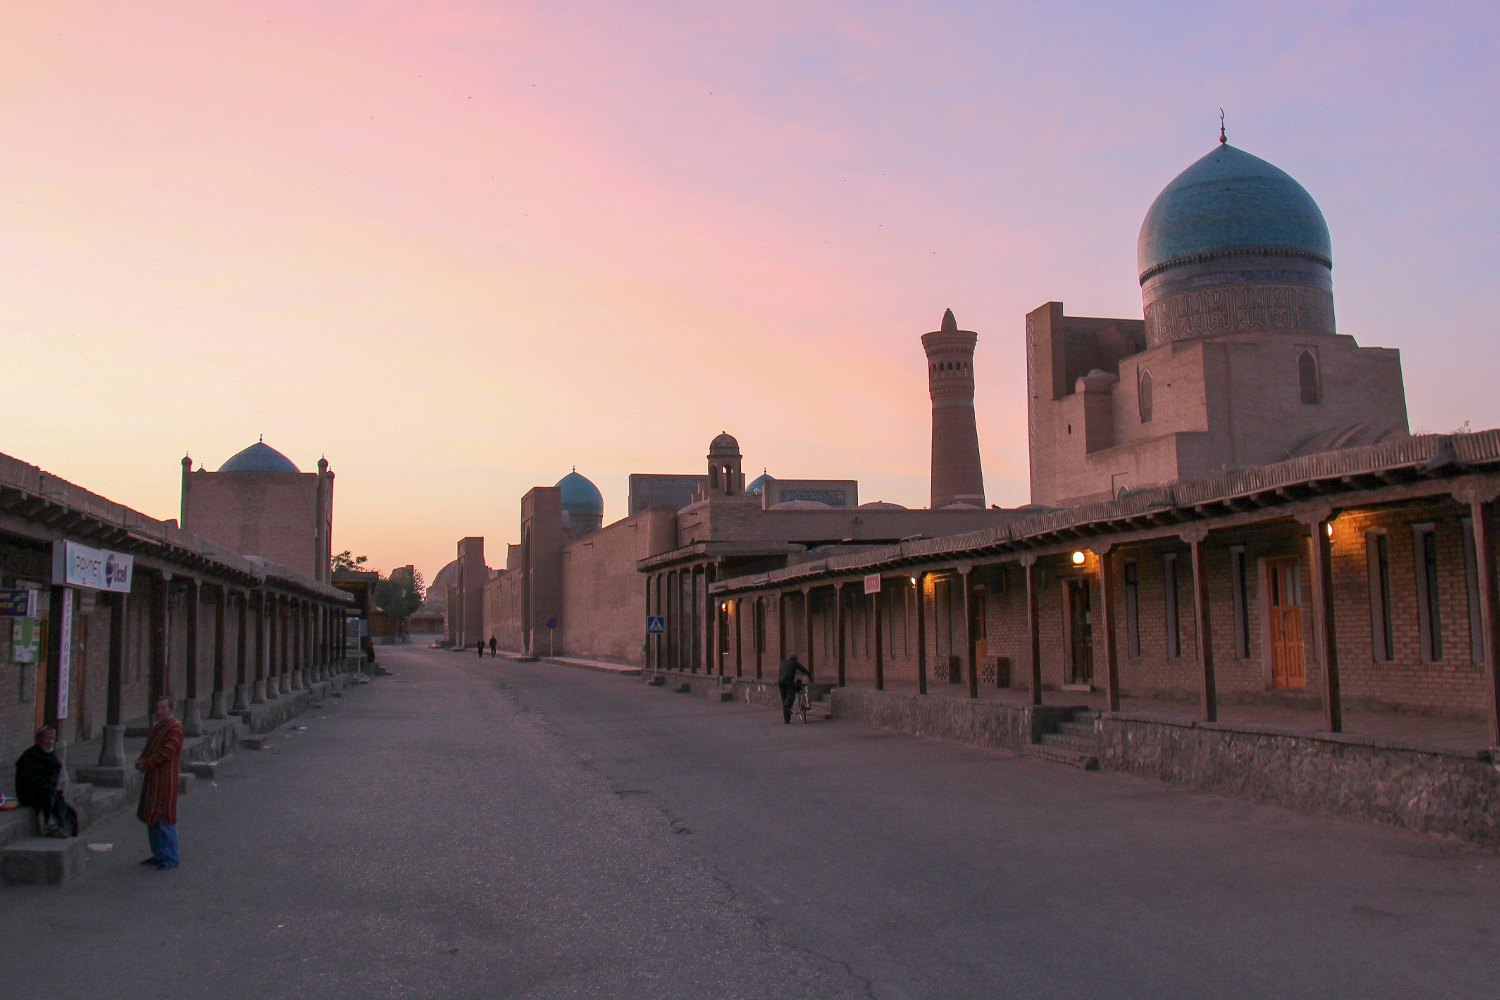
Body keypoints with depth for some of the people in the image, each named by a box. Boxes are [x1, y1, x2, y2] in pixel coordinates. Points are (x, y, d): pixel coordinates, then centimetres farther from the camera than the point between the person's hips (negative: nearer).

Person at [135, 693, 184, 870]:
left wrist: (146, 764, -14)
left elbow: (166, 752, -20)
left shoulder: (175, 727, -13)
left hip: (167, 779, -9)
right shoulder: (156, 726, 15)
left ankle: (171, 858, 1)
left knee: (165, 819, -6)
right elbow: (149, 749, 18)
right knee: (151, 818, 15)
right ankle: (158, 854, 26)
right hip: (152, 778, 9)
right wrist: (141, 761, -2)